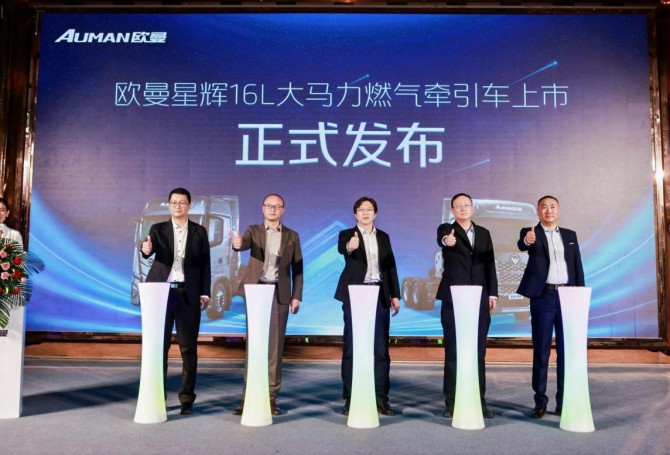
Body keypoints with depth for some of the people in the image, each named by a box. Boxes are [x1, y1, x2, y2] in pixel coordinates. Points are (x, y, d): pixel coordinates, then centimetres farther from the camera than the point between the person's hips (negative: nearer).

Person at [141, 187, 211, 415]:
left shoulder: (199, 232, 7)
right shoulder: (158, 229, 7)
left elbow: (205, 265, 5)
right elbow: (150, 252, -12)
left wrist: (205, 293, -3)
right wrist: (146, 249, -36)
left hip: (188, 294, 0)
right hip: (161, 292, 0)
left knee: (188, 348, 2)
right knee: (159, 346, 5)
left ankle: (187, 398, 11)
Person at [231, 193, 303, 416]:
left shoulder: (292, 236, 10)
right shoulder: (253, 230, 8)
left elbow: (297, 268, 8)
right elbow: (245, 243, -15)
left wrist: (296, 296, -1)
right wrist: (238, 244, -39)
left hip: (279, 293, 1)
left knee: (275, 345, 2)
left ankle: (271, 397, 9)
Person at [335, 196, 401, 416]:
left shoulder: (384, 237, 14)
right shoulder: (347, 234, 2)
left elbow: (391, 266, 12)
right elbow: (341, 248, -22)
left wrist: (395, 295, 5)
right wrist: (350, 247, -46)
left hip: (379, 295, 3)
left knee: (381, 348, 4)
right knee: (351, 347, 1)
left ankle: (381, 399, 11)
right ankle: (350, 399, 8)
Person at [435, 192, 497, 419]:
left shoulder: (484, 233, 13)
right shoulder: (446, 229, 1)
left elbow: (490, 264, 11)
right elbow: (441, 238, -24)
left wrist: (492, 293, 2)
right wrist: (446, 240, -48)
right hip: (453, 299, -3)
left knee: (478, 353, 7)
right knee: (452, 352, 2)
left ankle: (479, 401, 16)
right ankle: (452, 402, 9)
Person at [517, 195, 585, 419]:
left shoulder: (570, 235, 13)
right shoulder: (531, 233, 1)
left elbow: (578, 267, 12)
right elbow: (521, 245, -23)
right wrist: (527, 240, -47)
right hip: (543, 297, -3)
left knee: (567, 350, 6)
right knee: (541, 351, 2)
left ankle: (564, 401, 15)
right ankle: (540, 401, 9)